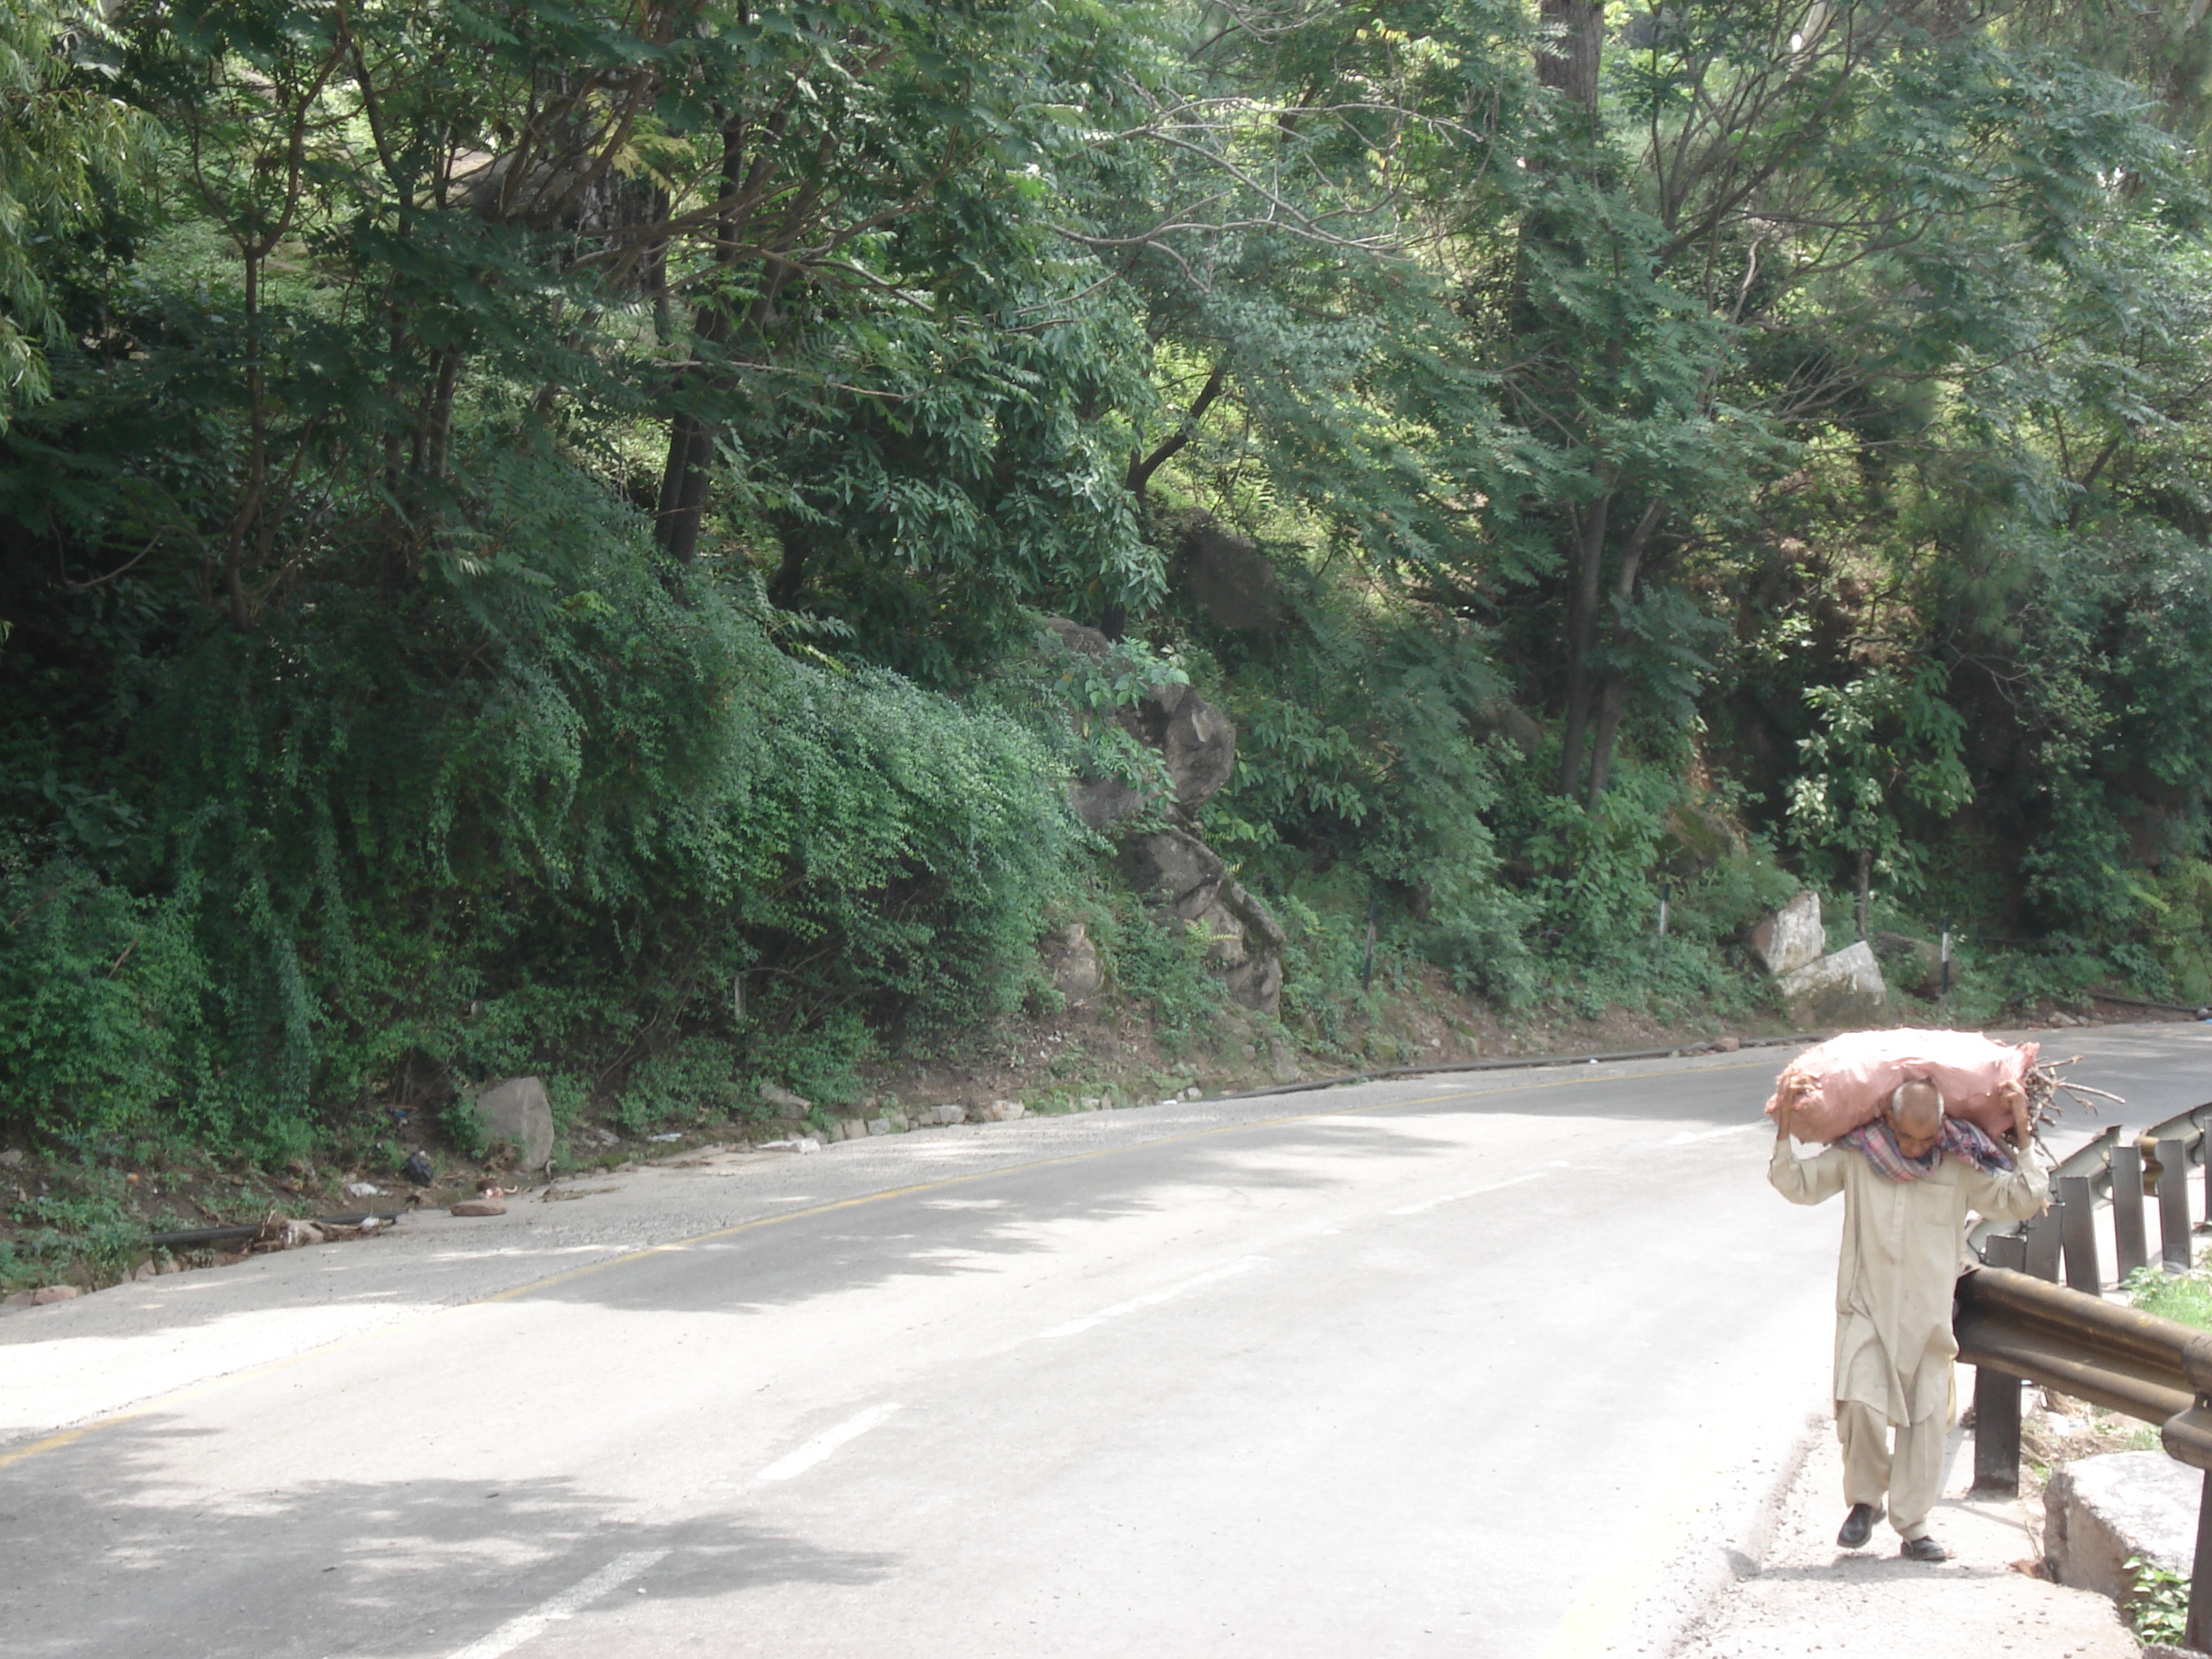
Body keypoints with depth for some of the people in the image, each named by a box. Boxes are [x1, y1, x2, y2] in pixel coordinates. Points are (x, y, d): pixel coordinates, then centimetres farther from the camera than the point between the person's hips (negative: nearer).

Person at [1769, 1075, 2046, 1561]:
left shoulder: (1959, 1167, 0)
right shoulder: (1856, 1156, -1)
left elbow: (2022, 1202, 4)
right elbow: (1799, 1185, 7)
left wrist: (2021, 1137, -3)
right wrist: (1784, 1131, -3)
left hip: (1928, 1316, 1)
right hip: (1866, 1308, -1)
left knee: (1926, 1419, 1)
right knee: (1862, 1405, -16)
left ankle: (1912, 1527, 12)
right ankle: (1864, 1501, 8)